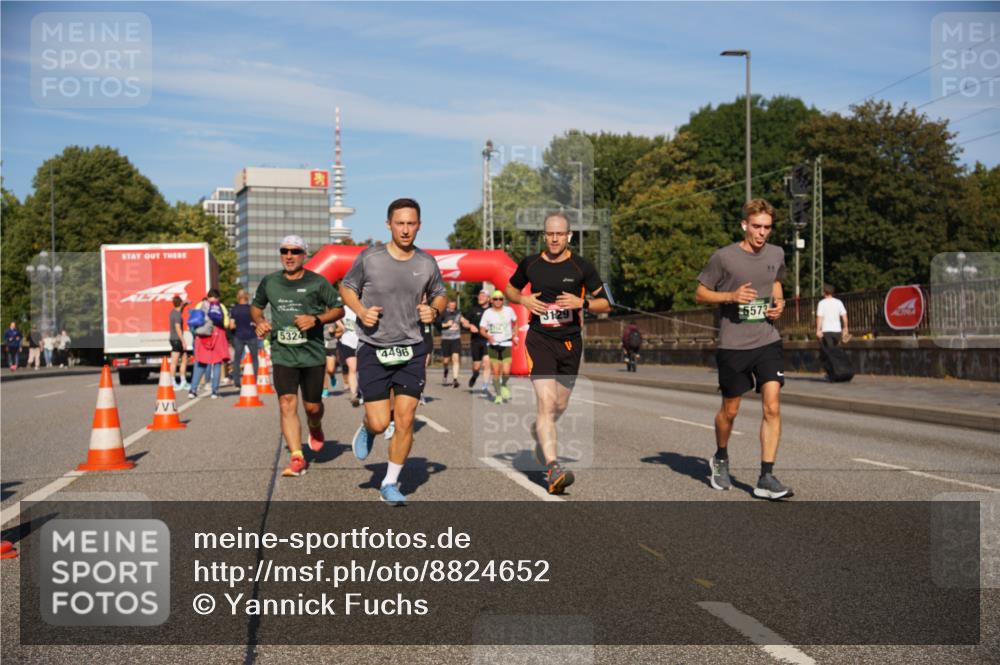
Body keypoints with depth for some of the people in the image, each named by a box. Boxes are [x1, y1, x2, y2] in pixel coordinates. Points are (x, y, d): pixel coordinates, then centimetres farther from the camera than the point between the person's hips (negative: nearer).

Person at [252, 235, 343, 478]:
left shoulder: (318, 282, -1)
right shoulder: (269, 282, 8)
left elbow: (339, 309, 3)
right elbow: (256, 306, 23)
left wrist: (316, 319, -14)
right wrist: (259, 322, 1)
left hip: (313, 354, -1)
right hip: (282, 355, 2)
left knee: (312, 405, 6)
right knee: (287, 404, -10)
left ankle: (315, 430, 42)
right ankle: (297, 457, -8)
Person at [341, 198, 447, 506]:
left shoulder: (427, 263, 1)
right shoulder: (369, 258, -7)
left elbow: (440, 294, 18)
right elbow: (346, 287, 8)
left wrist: (433, 310, -4)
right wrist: (361, 311, -11)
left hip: (411, 350, 2)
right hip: (373, 350, -2)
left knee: (405, 421, -1)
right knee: (380, 423, -5)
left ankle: (390, 483, 18)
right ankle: (366, 429, 34)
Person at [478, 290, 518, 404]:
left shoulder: (509, 310, 0)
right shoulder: (487, 313, -3)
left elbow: (515, 322, 19)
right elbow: (482, 330, -1)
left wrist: (515, 336, 13)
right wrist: (488, 336, -21)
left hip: (506, 344, 0)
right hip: (493, 345, 0)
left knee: (506, 372, -12)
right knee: (496, 371, 1)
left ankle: (503, 385, 21)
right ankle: (498, 395, 16)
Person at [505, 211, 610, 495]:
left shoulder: (582, 267, 0)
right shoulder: (530, 264, 3)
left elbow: (605, 304, 2)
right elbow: (510, 289, 18)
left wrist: (582, 303, -17)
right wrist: (523, 299, -3)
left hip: (570, 341, 2)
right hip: (539, 339, -2)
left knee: (560, 405, 14)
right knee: (546, 402, -15)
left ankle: (539, 433, 48)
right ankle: (553, 469, -20)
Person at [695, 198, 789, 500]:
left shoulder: (776, 254, 6)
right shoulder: (724, 257, -8)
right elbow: (700, 294, 0)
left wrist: (779, 302, 4)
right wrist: (731, 296, -16)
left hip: (768, 342, 3)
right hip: (732, 345, -3)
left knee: (772, 407, -10)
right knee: (730, 410, 10)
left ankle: (766, 478, -3)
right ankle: (721, 459, 38)